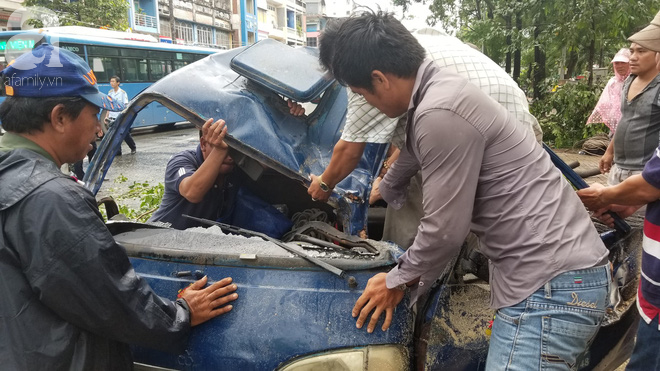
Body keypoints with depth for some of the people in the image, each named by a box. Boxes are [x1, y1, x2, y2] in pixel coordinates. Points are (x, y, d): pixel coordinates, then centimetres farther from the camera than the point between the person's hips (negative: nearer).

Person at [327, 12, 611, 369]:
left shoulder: (440, 114, -23)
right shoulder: (437, 90, 9)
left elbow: (445, 231, -19)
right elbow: (413, 153, 30)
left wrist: (398, 280, -1)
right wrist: (383, 191, 47)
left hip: (552, 284, -10)